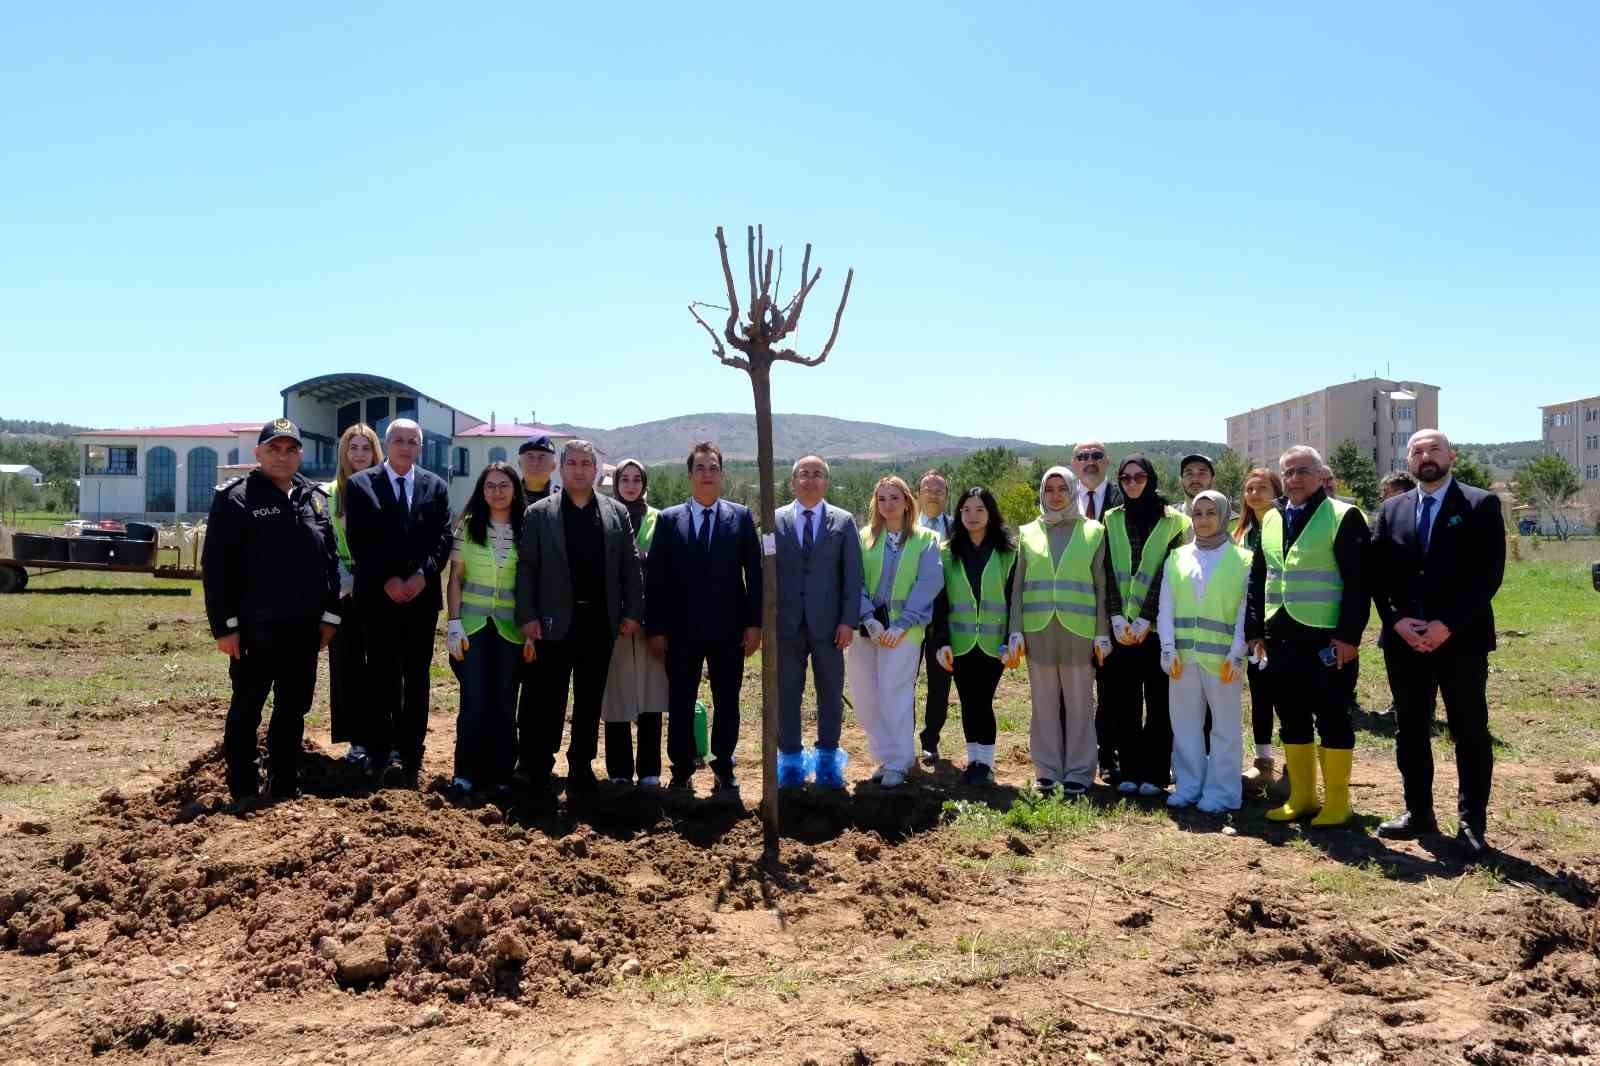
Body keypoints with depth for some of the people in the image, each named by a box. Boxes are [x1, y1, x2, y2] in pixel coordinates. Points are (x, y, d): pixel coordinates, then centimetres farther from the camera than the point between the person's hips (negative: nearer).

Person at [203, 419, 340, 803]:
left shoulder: (315, 499, 10)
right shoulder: (234, 497, -5)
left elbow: (330, 559, 13)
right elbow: (215, 565, -8)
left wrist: (330, 614, 8)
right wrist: (224, 624, -12)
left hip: (303, 628, 5)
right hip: (254, 628, -5)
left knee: (293, 710, 12)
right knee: (246, 710, 7)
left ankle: (285, 787, 24)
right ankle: (243, 792, 18)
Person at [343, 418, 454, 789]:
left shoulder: (436, 486, 9)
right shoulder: (359, 484, 3)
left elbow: (444, 538, 3)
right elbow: (357, 541, -4)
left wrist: (423, 574, -11)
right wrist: (386, 580, -12)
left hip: (423, 594, 2)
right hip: (378, 595, -2)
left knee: (417, 678, 6)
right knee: (381, 678, 0)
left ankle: (411, 757, 12)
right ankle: (381, 756, 5)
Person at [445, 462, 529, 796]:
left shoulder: (525, 530, 2)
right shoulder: (467, 525, 2)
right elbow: (455, 578, 2)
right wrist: (453, 624, -5)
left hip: (510, 628, 1)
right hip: (473, 625, -1)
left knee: (505, 703, 5)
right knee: (475, 702, -2)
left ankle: (499, 774, 15)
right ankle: (466, 774, 9)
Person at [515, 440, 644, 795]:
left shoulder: (617, 513, 8)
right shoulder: (538, 514, 3)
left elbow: (631, 566, 7)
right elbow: (526, 568, 0)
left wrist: (633, 612, 0)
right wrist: (527, 616, -7)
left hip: (600, 620, 2)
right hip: (555, 620, -2)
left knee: (590, 700, 9)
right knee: (550, 699, 3)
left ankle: (581, 767, 20)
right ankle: (539, 771, 15)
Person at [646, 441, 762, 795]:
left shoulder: (741, 517, 4)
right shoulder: (668, 520, 3)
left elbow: (754, 573, 2)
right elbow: (655, 578, 1)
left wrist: (755, 623, -4)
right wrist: (655, 628, -3)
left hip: (729, 628, 0)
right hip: (682, 630, 0)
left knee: (727, 703, 8)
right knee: (680, 704, 7)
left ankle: (724, 770, 22)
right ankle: (682, 771, 20)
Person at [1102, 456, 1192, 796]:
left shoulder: (1173, 521, 1)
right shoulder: (1111, 520, 9)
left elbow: (1166, 574, -7)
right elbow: (1109, 574, 3)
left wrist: (1144, 620, -13)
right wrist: (1118, 619, -7)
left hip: (1157, 626, -3)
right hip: (1121, 627, 3)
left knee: (1159, 703, 2)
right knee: (1124, 702, 6)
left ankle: (1155, 773, 10)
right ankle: (1129, 771, 14)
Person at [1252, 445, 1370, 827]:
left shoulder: (1343, 516, -5)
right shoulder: (1271, 519, 13)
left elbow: (1357, 580, -10)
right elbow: (1258, 578, 17)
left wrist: (1349, 635, -16)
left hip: (1327, 639, -6)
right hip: (1281, 638, 6)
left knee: (1331, 719, 2)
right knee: (1292, 719, 12)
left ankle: (1337, 803, 11)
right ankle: (1302, 797, 22)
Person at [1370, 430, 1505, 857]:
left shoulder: (1481, 504, -2)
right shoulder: (1391, 510, 10)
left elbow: (1489, 573, -9)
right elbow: (1378, 575, 7)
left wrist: (1448, 625, -15)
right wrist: (1397, 621, -7)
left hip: (1462, 639, -4)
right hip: (1404, 638, 4)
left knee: (1470, 734, 4)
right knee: (1410, 730, 11)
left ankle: (1471, 823, 14)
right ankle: (1418, 813, 23)